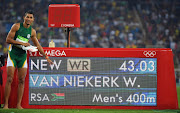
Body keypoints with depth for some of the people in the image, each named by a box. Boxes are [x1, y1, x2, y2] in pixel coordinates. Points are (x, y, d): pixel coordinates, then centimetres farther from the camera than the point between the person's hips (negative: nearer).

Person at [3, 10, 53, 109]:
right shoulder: (16, 26, -7)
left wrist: (46, 57, 16)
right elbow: (8, 39, -11)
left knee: (22, 80, 0)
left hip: (23, 56, 4)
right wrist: (22, 43, -17)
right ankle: (6, 104, -7)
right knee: (9, 79, -9)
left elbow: (37, 45, 18)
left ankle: (18, 105, 3)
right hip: (13, 54, -4)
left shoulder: (32, 31, 7)